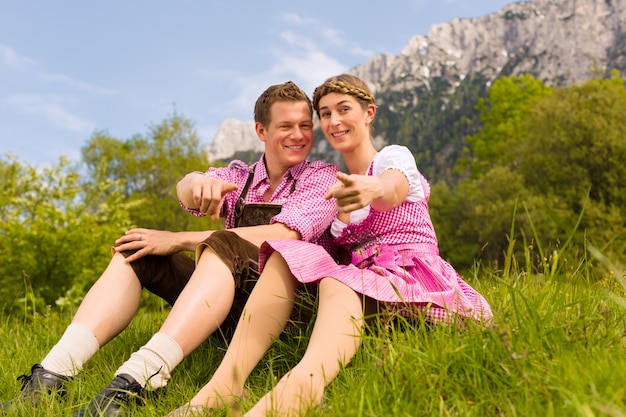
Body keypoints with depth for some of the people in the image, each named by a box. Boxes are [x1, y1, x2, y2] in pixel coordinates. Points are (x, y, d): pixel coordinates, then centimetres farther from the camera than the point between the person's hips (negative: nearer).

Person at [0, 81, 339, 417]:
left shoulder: (321, 176, 3)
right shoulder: (238, 176, 16)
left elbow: (282, 236, -15)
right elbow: (185, 193, -8)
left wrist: (178, 241, -15)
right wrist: (198, 183, -36)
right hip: (227, 310, 5)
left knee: (221, 245, -32)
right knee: (137, 252, -8)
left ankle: (131, 385, -46)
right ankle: (50, 376, -21)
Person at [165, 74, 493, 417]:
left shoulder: (395, 156, 2)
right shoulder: (336, 185, 22)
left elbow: (392, 190, -24)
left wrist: (372, 190, -50)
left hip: (411, 280, -5)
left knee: (338, 282, -36)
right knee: (287, 256, -20)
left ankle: (297, 389, -67)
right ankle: (223, 387, -37)